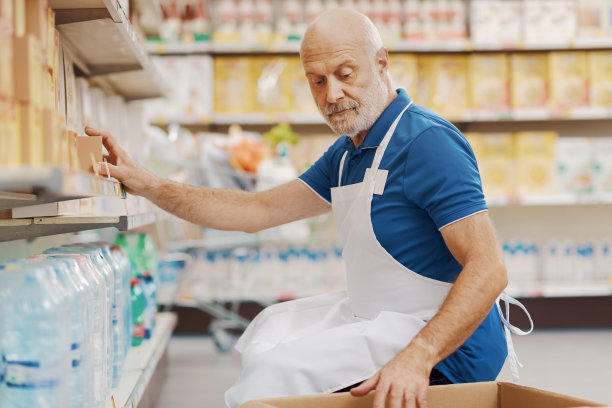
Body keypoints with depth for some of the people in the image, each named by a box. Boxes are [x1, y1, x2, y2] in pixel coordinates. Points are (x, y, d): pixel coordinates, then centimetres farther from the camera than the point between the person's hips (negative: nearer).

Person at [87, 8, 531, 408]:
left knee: (278, 372, -18)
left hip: (444, 345, -10)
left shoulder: (428, 143, -20)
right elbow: (257, 211, 13)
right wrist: (148, 185, 8)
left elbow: (489, 269, -27)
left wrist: (418, 357, -38)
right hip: (381, 318, 10)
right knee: (272, 328, 21)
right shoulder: (348, 154, 11)